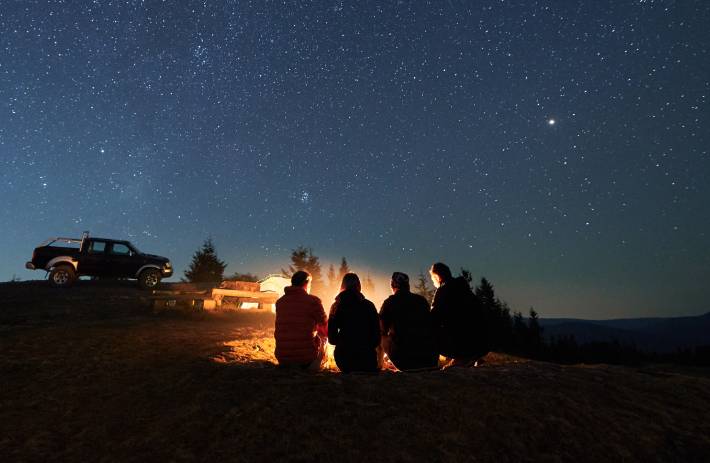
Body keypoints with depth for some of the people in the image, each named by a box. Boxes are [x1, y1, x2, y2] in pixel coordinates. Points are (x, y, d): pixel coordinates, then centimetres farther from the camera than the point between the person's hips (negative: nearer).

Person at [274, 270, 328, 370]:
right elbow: (326, 330, 1)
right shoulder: (313, 301, -10)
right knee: (322, 335, 22)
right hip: (306, 359, -4)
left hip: (282, 359, 4)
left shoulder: (280, 301, 4)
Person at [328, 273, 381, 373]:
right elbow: (376, 332, -4)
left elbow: (331, 338, 1)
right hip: (366, 353, -2)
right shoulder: (368, 305, -7)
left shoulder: (336, 306, -3)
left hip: (343, 354, 2)